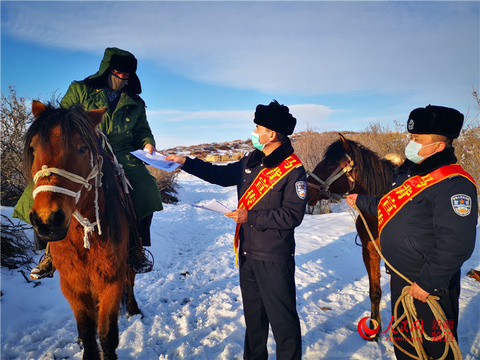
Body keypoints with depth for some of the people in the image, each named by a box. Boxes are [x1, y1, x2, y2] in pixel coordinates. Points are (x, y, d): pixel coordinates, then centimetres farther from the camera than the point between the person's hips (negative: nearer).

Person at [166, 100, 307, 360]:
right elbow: (221, 175, 16)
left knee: (282, 318, 5)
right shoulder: (251, 161, 5)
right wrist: (186, 163, 13)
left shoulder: (293, 170, -16)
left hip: (274, 259, -7)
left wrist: (250, 216, -23)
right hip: (247, 252, 8)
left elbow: (293, 215, -21)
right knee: (253, 313, 23)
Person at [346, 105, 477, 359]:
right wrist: (361, 201, 28)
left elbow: (455, 245, -30)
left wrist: (427, 283, -25)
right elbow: (390, 208, 23)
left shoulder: (453, 184, -24)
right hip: (400, 279, 9)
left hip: (428, 290, -9)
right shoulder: (410, 173, 7)